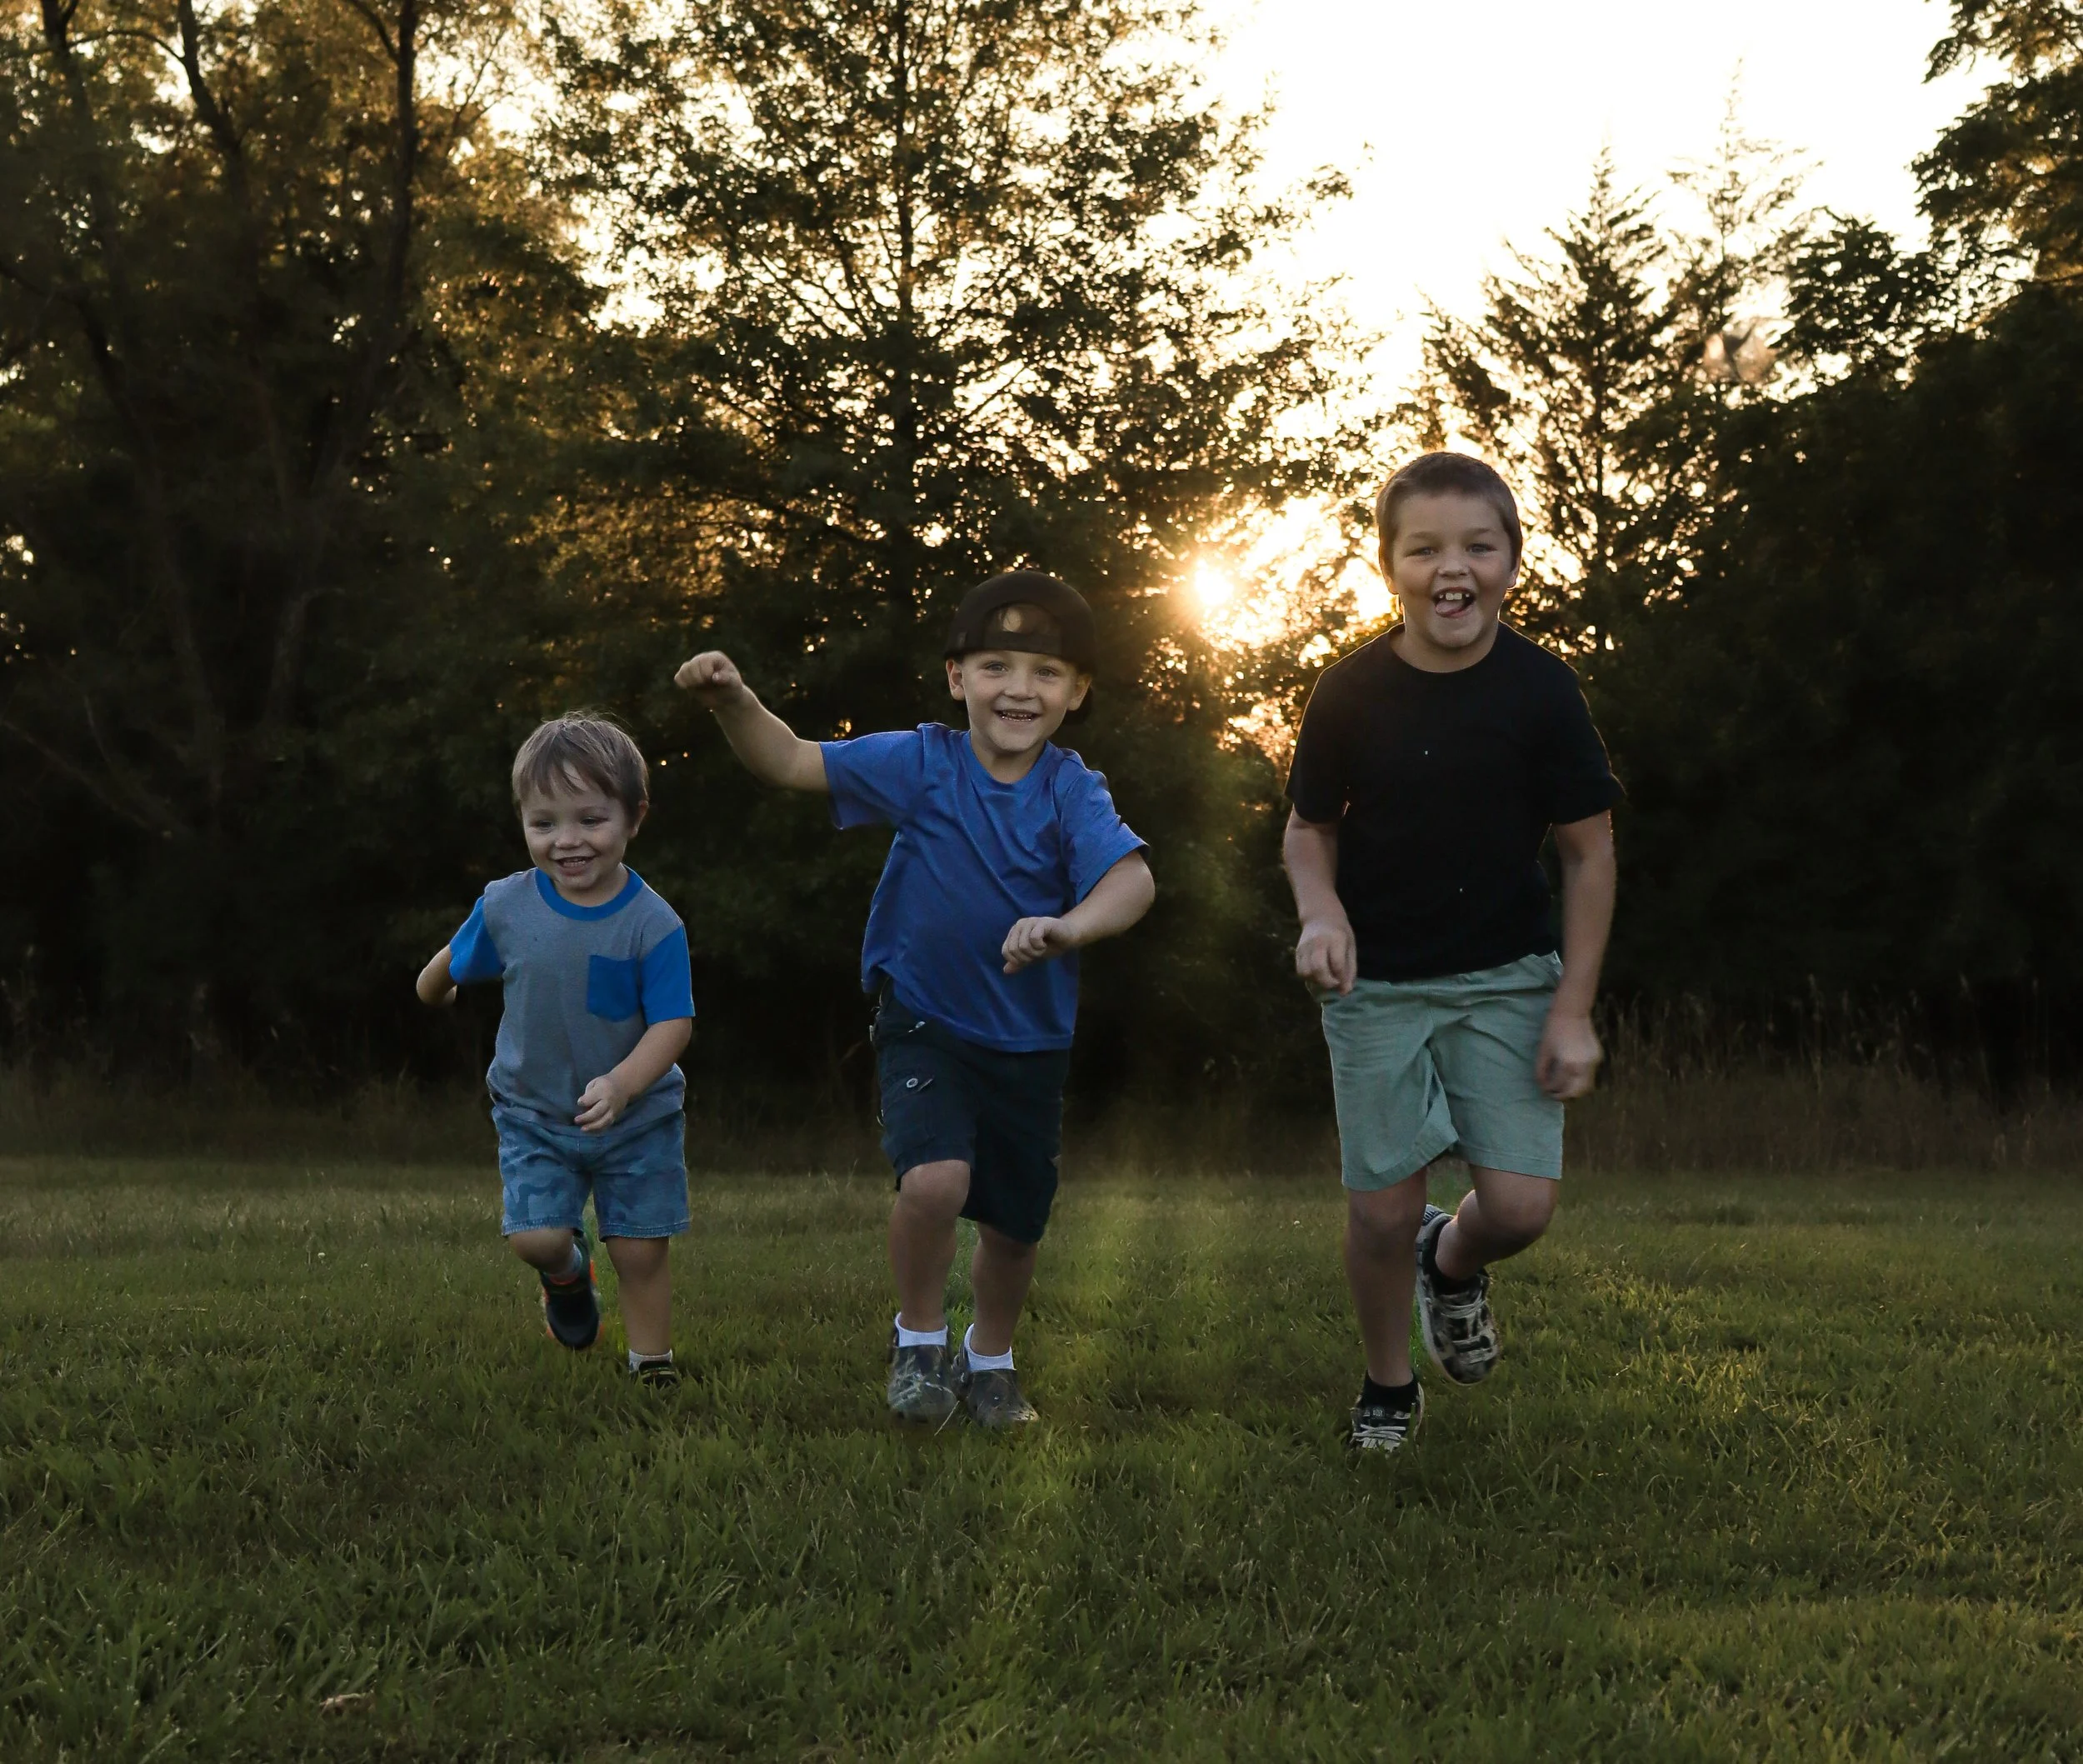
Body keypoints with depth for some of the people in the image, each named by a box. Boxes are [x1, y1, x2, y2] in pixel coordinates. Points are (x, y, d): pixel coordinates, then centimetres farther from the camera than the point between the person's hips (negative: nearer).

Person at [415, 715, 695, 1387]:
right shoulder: (506, 907, -10)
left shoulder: (653, 924, -19)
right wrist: (433, 989, 31)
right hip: (533, 1113, 2)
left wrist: (621, 1085, -35)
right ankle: (568, 1275, 25)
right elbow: (458, 959, 12)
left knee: (641, 1251, 2)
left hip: (637, 1117, -1)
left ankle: (651, 1360, 24)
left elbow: (672, 1023, -20)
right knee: (536, 1236, -11)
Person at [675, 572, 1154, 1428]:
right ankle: (919, 1335, 4)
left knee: (1014, 1225, 13)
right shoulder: (921, 764, -9)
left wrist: (1070, 926, -49)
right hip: (924, 1025, -1)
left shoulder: (1072, 793, -13)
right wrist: (734, 702, -25)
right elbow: (792, 762, -6)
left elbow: (1132, 878, -28)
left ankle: (990, 1358, 44)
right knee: (935, 1180, -25)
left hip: (1029, 1042, 2)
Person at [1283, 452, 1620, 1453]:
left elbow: (1589, 852, -4)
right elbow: (1308, 828, 5)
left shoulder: (1540, 691, -11)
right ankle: (1388, 1387, 27)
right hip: (1376, 986, 0)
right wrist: (1321, 913, -17)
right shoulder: (1351, 694, -9)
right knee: (1381, 1209, 0)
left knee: (1521, 1204, -9)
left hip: (1508, 979, 0)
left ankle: (1454, 1262, 28)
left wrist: (1574, 1010, -7)